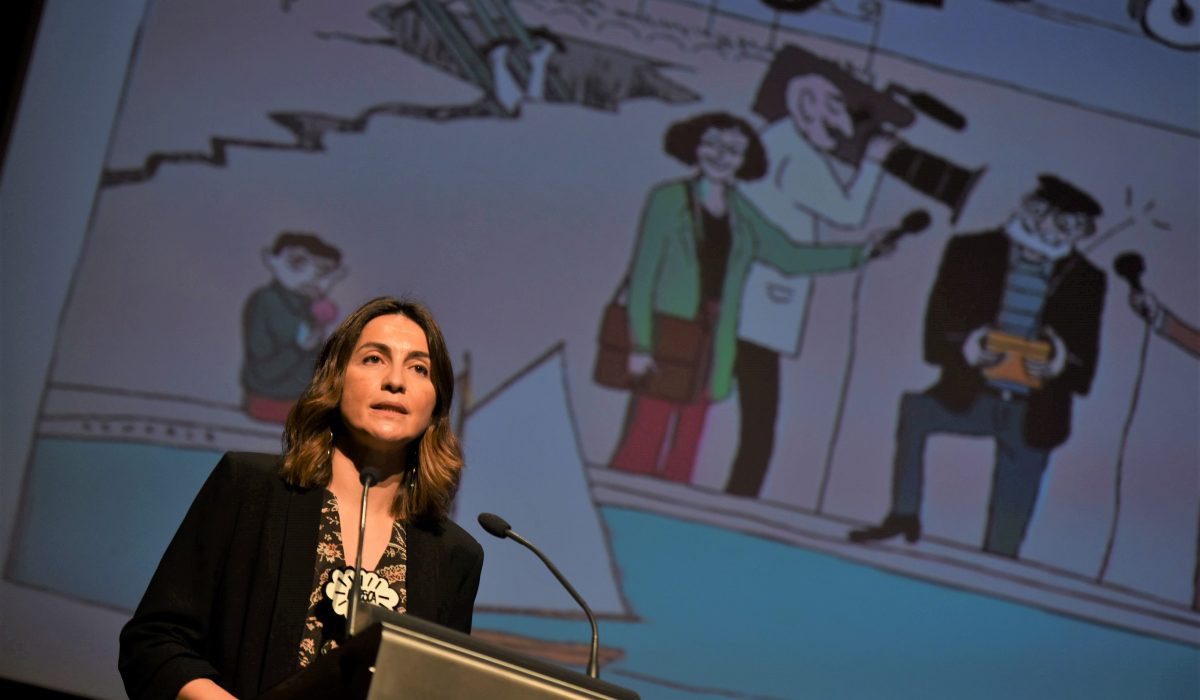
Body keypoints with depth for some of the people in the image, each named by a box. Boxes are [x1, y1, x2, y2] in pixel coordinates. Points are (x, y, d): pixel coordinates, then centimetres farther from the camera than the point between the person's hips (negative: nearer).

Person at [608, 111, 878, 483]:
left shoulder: (741, 213, 10)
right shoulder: (668, 199, -5)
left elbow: (790, 257, 17)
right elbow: (643, 272, -7)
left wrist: (857, 254, 10)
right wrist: (640, 344, -13)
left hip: (713, 346, 5)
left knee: (686, 450, 6)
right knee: (643, 447, -9)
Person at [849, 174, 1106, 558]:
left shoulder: (1085, 281, 6)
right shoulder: (971, 252, 3)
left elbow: (1085, 366, 4)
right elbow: (936, 332, -1)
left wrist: (1059, 362, -18)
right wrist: (967, 346, -22)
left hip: (1034, 416, 0)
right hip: (969, 397, 0)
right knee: (912, 410, -27)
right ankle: (904, 516, -16)